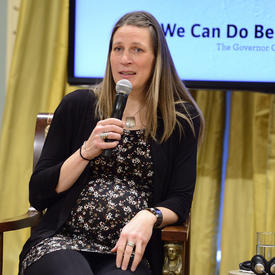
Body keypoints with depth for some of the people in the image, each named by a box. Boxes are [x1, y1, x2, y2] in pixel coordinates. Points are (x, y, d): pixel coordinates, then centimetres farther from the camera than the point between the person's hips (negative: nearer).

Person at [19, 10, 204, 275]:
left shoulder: (182, 119, 7)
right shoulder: (77, 105, 7)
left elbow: (180, 200, 4)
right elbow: (37, 193, 6)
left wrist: (149, 217, -18)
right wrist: (86, 152, -8)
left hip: (129, 251, 0)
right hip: (63, 241, 0)